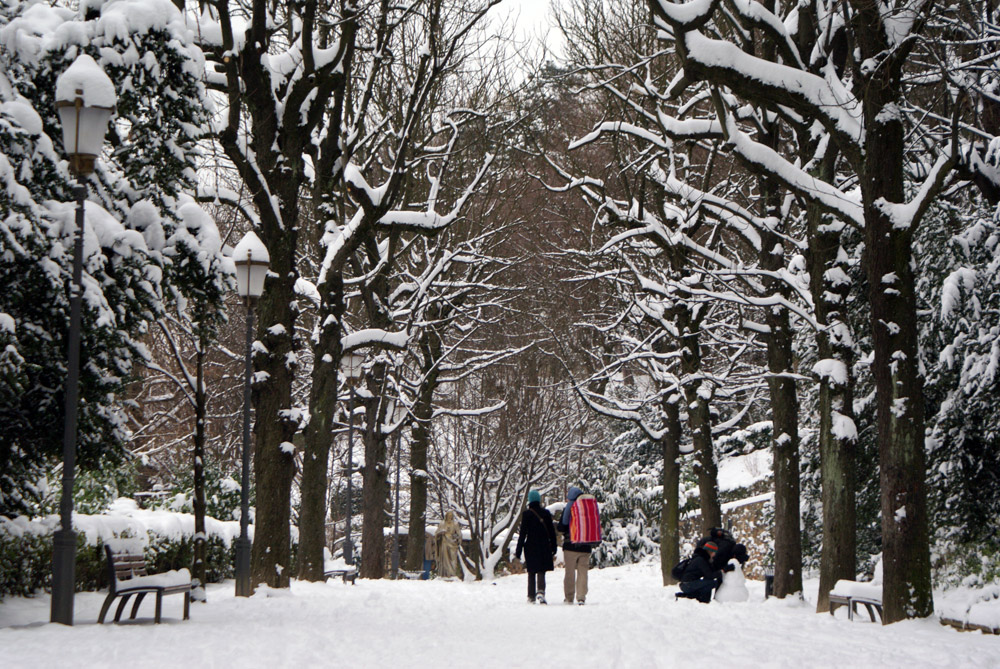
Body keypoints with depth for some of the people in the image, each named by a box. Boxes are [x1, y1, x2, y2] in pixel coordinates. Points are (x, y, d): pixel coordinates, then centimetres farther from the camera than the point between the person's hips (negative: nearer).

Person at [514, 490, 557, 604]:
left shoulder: (526, 514, -5)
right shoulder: (546, 513, 2)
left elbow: (522, 533, -6)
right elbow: (552, 531, 6)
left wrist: (518, 551, -2)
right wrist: (553, 548, 14)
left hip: (530, 547, -1)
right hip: (544, 547, 1)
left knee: (531, 573, 10)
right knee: (541, 572, 0)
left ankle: (531, 597, 12)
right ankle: (541, 591, -24)